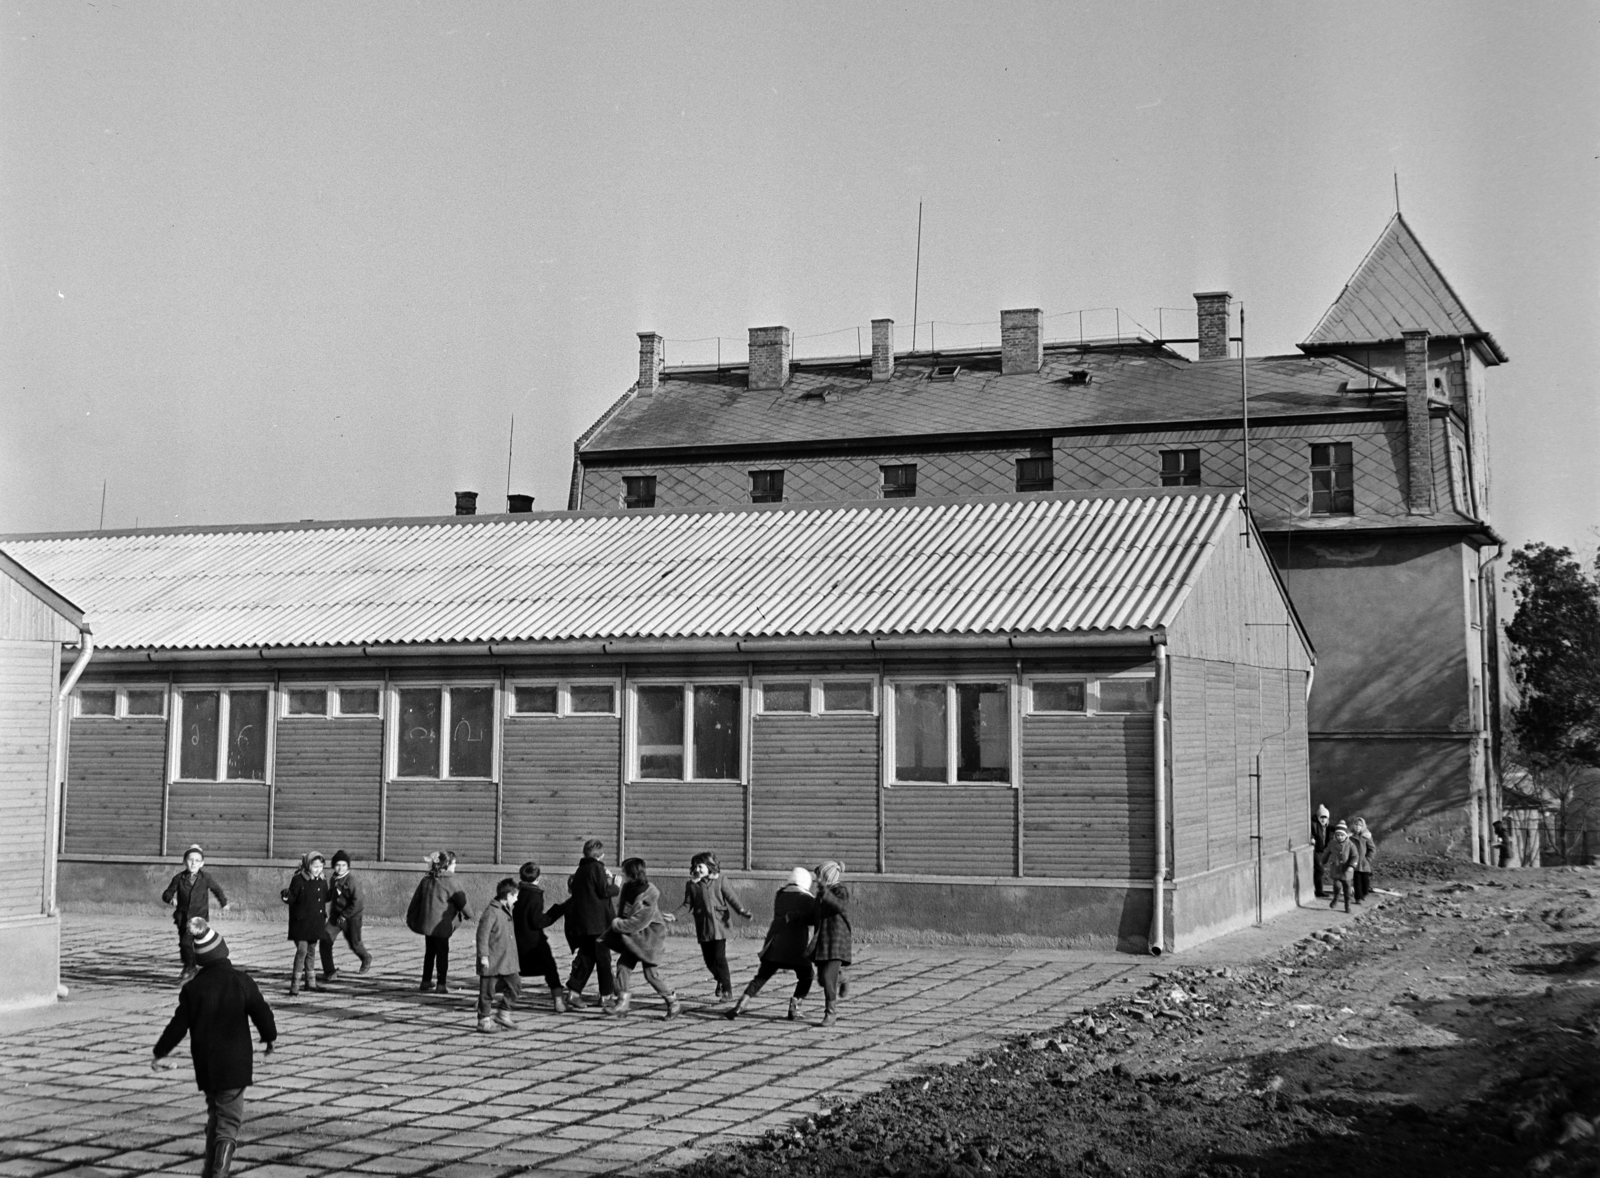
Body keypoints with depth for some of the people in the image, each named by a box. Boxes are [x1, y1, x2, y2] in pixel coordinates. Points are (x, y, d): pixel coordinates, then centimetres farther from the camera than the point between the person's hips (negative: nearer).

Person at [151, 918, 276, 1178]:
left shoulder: (192, 988, -7)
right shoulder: (242, 982, -10)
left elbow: (178, 1026, -2)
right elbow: (262, 1014, -3)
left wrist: (161, 1052, 13)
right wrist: (270, 1037, 16)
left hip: (206, 1066, 2)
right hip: (235, 1065, -2)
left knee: (214, 1115, 21)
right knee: (229, 1122, 0)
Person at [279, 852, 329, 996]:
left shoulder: (322, 881, 5)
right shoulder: (298, 880, -12)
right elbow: (292, 899, -12)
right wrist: (286, 896, -31)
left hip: (316, 922, 6)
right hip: (301, 922, -6)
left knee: (311, 951, 16)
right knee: (302, 950, -13)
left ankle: (310, 981, 27)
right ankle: (295, 983, -9)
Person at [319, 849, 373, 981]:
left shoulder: (350, 880, -18)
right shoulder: (333, 880, 4)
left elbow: (356, 901, -22)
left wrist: (344, 915, -21)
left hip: (352, 917, -5)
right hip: (336, 916, 5)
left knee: (354, 944, 9)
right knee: (325, 939, -14)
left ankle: (366, 958, 44)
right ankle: (329, 972, -7)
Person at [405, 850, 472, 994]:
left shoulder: (427, 879, 8)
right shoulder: (448, 882, -11)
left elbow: (416, 899, 13)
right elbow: (460, 900, -5)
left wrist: (411, 918, 22)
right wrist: (469, 914, 11)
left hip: (426, 922, 6)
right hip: (441, 924, -6)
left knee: (429, 952, 17)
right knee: (442, 953, 3)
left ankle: (425, 982, 21)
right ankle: (441, 985, 3)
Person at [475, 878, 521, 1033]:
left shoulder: (506, 911, 12)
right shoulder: (491, 911, -16)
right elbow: (482, 934, -18)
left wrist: (512, 958, 24)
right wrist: (483, 955, -20)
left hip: (506, 962, 9)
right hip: (492, 962, -9)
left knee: (515, 985, 7)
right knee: (488, 991, 1)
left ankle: (503, 1014, 17)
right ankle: (484, 1020, 10)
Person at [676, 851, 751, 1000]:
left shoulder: (720, 880, 0)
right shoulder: (692, 884, 5)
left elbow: (731, 898, -2)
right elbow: (687, 904, 8)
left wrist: (742, 911, -15)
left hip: (719, 925, -3)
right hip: (703, 927, 3)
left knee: (719, 957, -9)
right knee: (708, 959, 6)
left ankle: (727, 989, 1)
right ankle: (720, 979, 34)